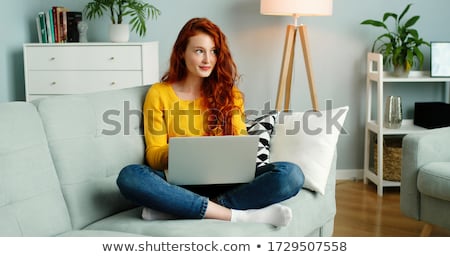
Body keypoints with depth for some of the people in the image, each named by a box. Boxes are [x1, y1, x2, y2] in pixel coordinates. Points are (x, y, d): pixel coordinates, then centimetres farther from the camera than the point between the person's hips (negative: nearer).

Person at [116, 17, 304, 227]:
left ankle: (179, 208, -30)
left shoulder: (229, 93, 13)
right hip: (181, 183, -1)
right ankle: (238, 215, -32)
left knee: (291, 174, -25)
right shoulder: (159, 94, 7)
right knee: (129, 176, -33)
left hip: (225, 182, 2)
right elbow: (154, 154, 4)